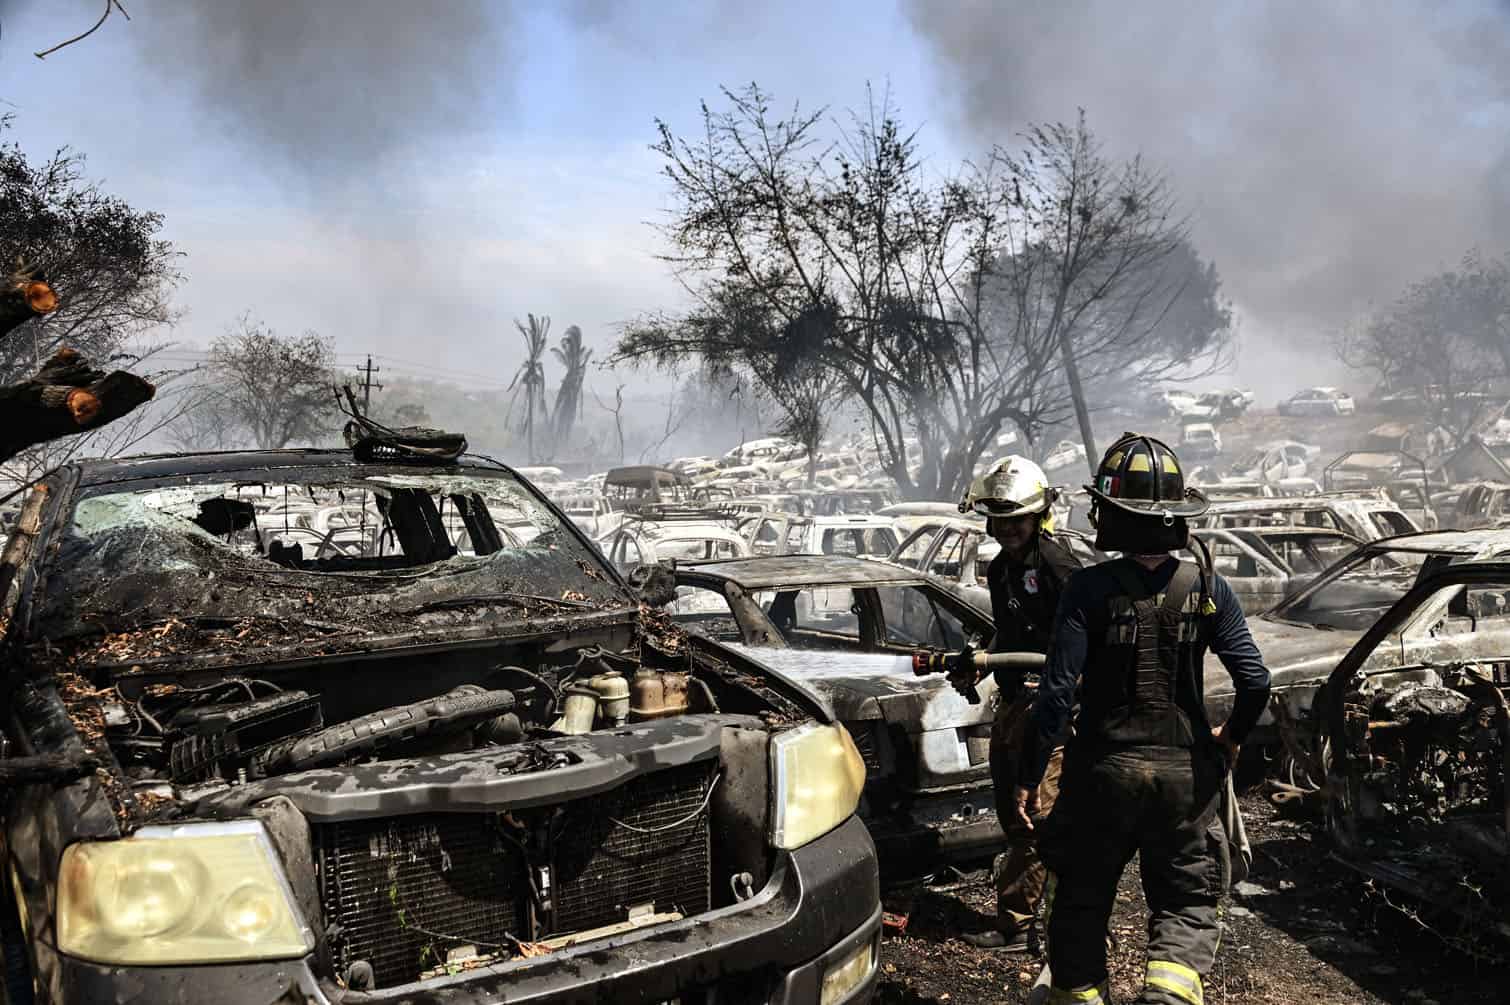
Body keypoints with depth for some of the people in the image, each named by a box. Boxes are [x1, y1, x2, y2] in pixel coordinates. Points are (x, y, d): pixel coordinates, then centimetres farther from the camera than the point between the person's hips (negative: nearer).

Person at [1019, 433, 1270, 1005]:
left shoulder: (1090, 589, -11)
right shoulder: (1206, 588, -4)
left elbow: (1057, 691, -15)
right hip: (1185, 772, 2)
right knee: (1186, 903, 13)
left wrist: (1029, 776, -8)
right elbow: (1255, 682, -7)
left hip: (1103, 769, -1)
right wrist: (1231, 737, 13)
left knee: (1082, 899, 16)